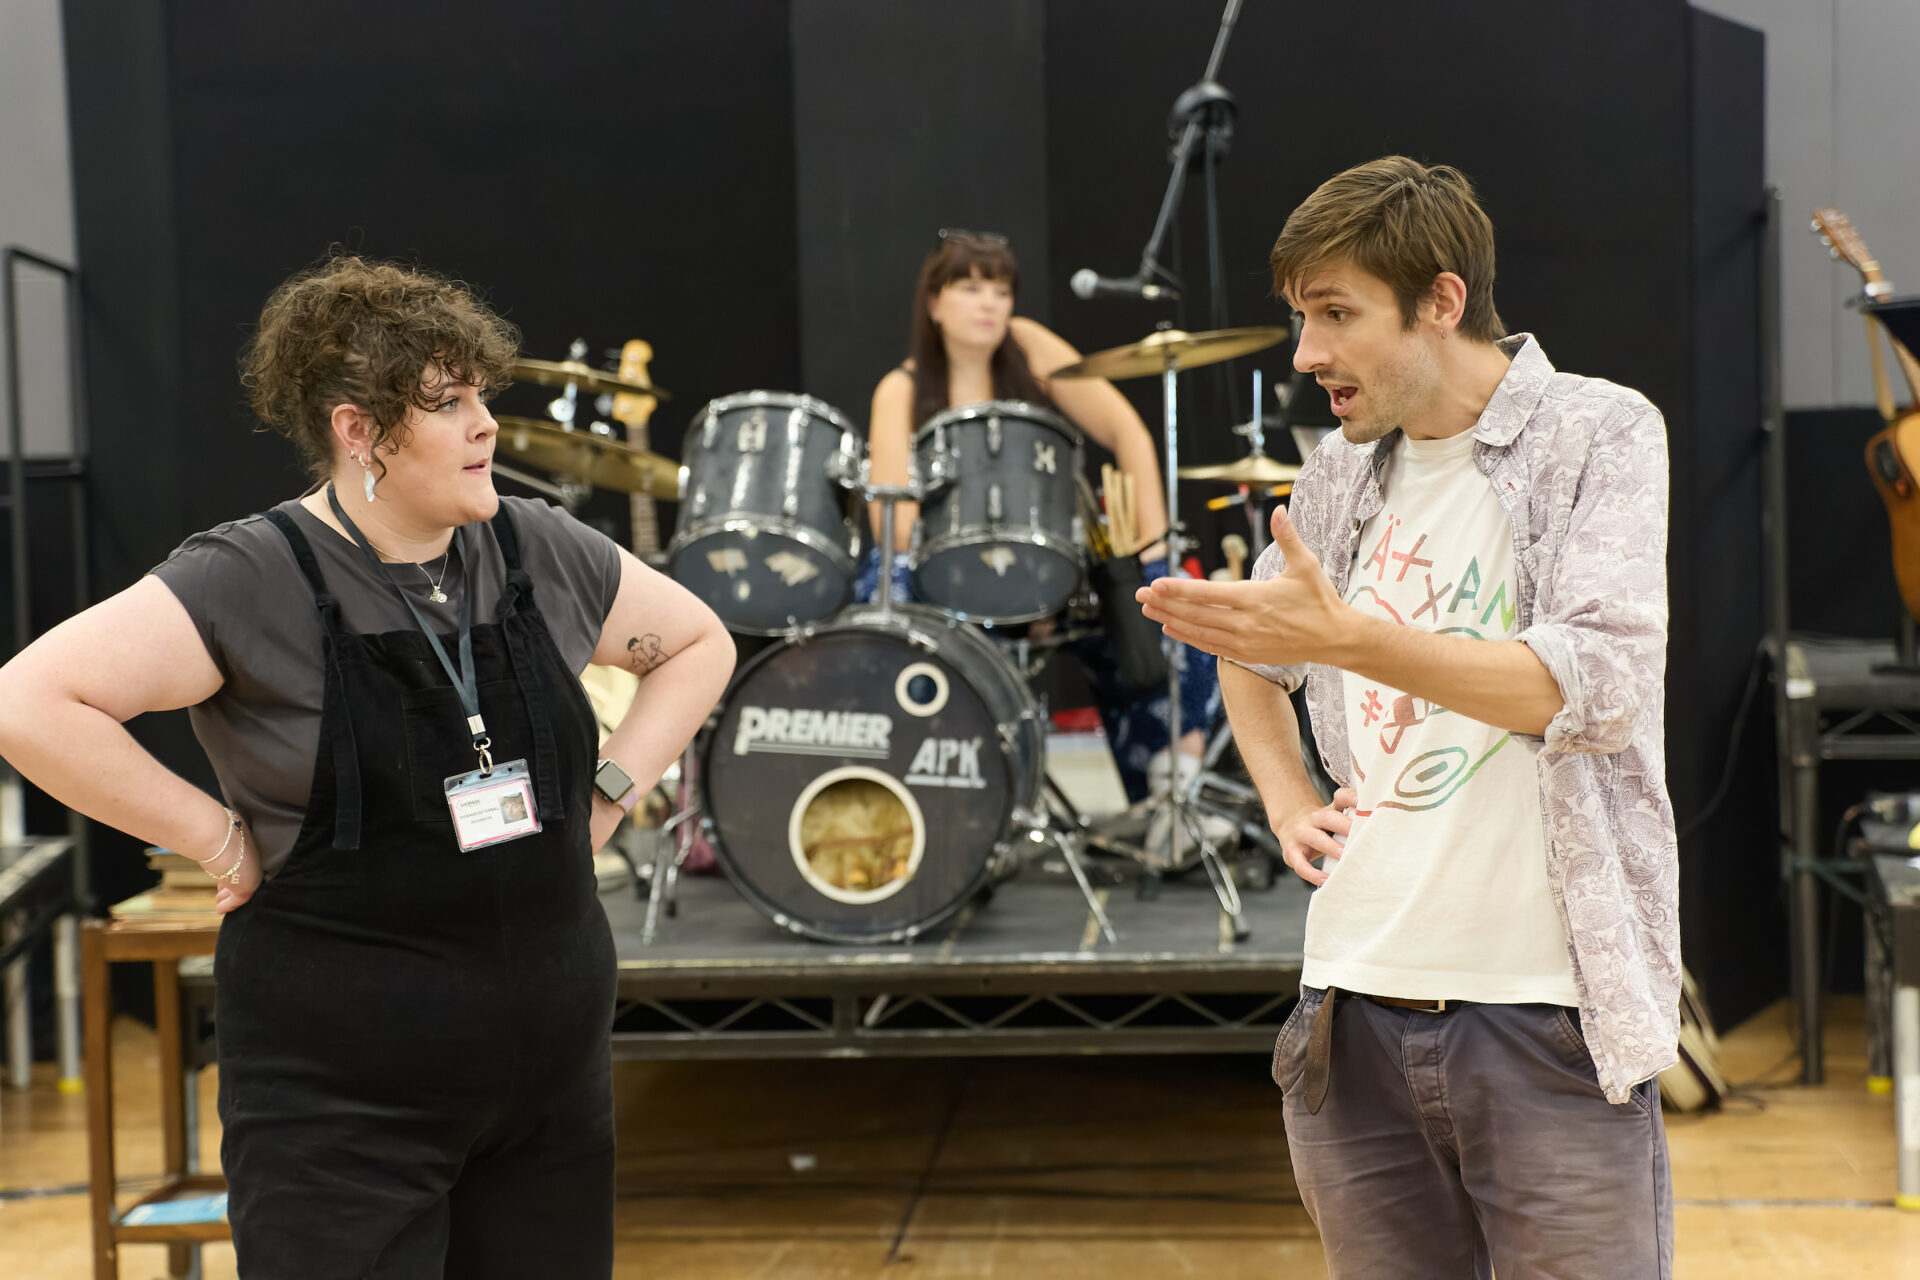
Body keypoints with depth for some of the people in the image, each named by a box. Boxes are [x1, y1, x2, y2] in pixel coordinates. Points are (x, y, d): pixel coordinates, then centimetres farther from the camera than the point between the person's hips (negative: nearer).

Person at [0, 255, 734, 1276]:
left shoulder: (539, 553, 3)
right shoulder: (253, 582, -13)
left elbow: (699, 644, 19)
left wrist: (611, 790, 6)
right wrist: (218, 837, -16)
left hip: (554, 1072, 5)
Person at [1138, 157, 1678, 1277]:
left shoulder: (1599, 431, -4)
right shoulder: (1343, 469, 12)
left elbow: (1599, 682, -18)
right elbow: (1253, 656, 29)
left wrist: (1344, 637, -26)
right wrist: (1289, 802, 11)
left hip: (1547, 1015, -5)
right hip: (1359, 1008, 5)